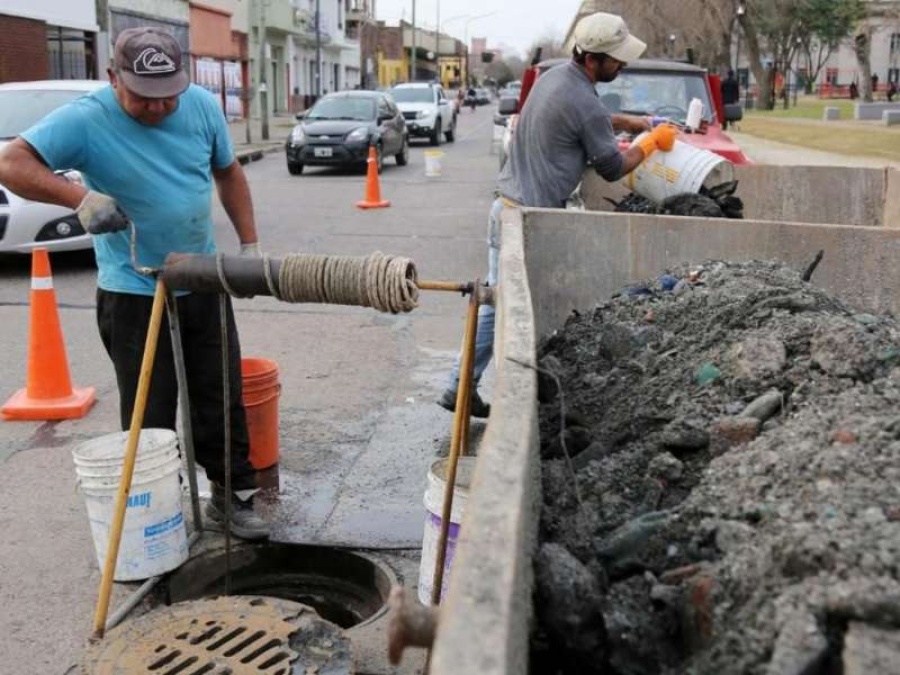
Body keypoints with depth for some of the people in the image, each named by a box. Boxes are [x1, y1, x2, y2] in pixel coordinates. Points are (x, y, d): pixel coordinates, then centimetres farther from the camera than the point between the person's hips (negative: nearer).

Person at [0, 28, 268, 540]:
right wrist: (80, 196, -35)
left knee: (222, 400, 11)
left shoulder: (203, 105, -1)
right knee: (150, 414, 5)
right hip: (133, 295, -4)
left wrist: (250, 243, 7)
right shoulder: (86, 120, -15)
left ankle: (234, 495, 25)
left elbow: (228, 173, 11)